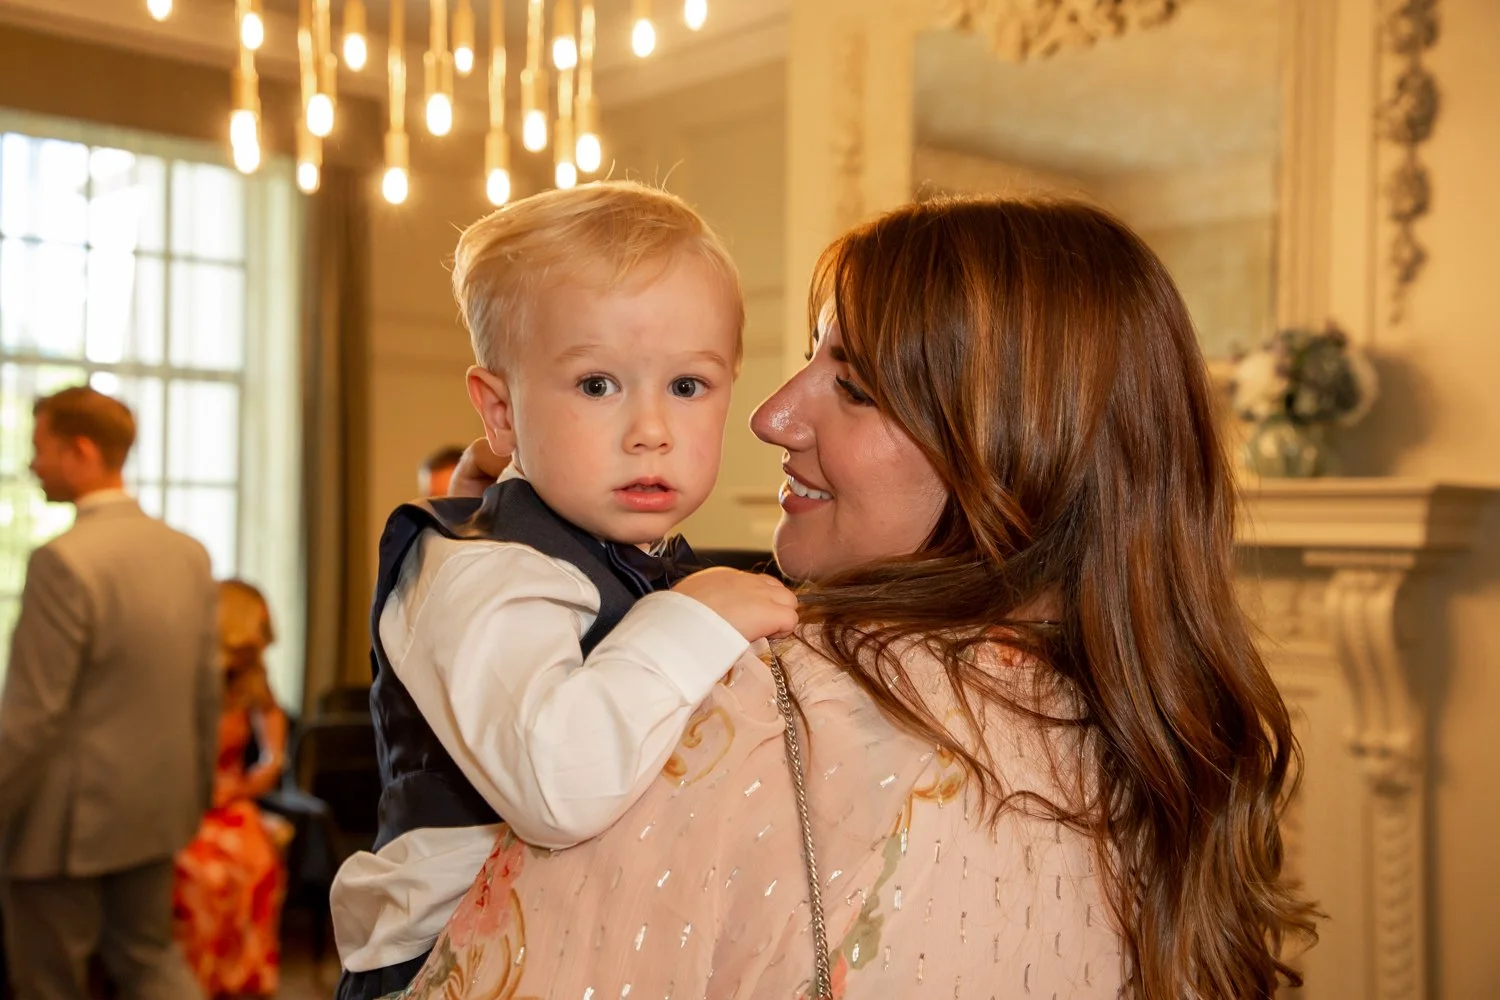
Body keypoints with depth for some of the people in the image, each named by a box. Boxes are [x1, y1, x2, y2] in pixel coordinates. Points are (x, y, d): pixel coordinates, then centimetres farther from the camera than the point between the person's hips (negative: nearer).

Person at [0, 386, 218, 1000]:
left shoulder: (64, 561, -21)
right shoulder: (189, 553, 2)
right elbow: (206, 692, 8)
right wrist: (194, 794, 18)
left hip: (66, 818, -7)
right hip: (155, 808, 7)